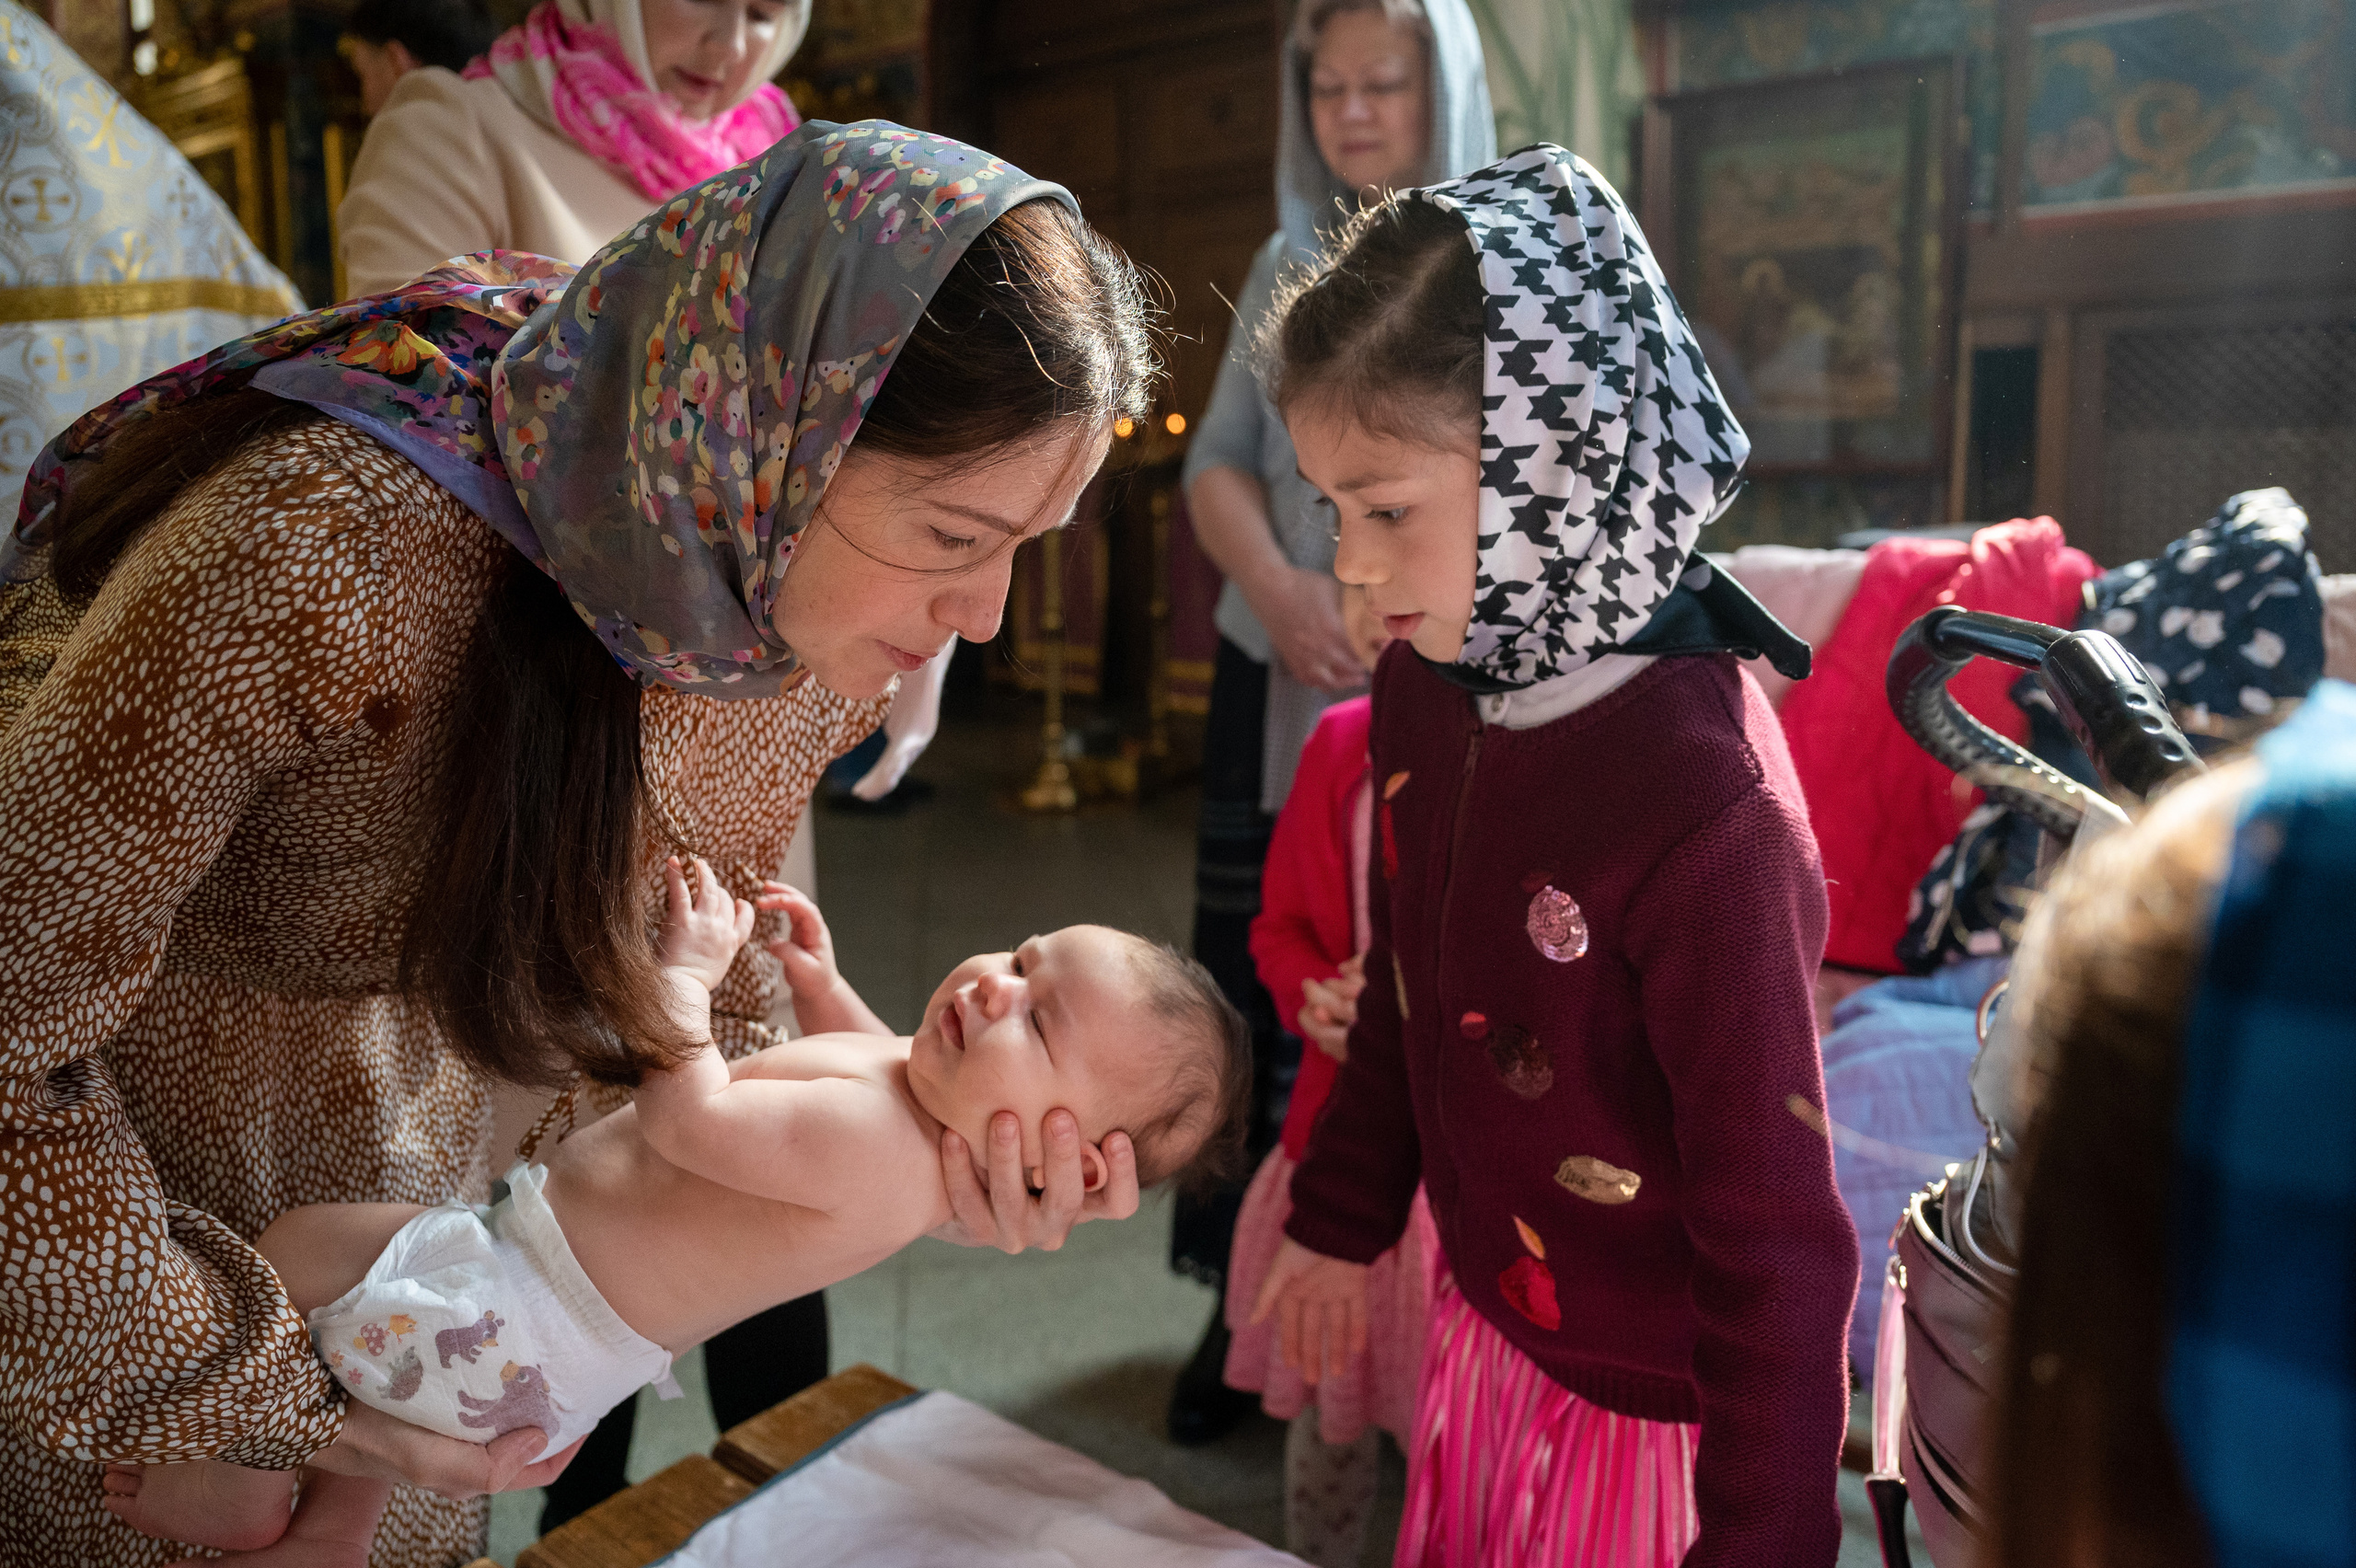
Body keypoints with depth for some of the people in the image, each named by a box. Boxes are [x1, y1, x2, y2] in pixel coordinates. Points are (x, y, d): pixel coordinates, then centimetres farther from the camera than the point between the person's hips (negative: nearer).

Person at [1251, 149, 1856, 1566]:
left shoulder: (1708, 809, -31)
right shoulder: (1424, 693, -7)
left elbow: (1777, 1236, -23)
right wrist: (1338, 1221, 16)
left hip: (1656, 1402, -6)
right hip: (1486, 1324, 7)